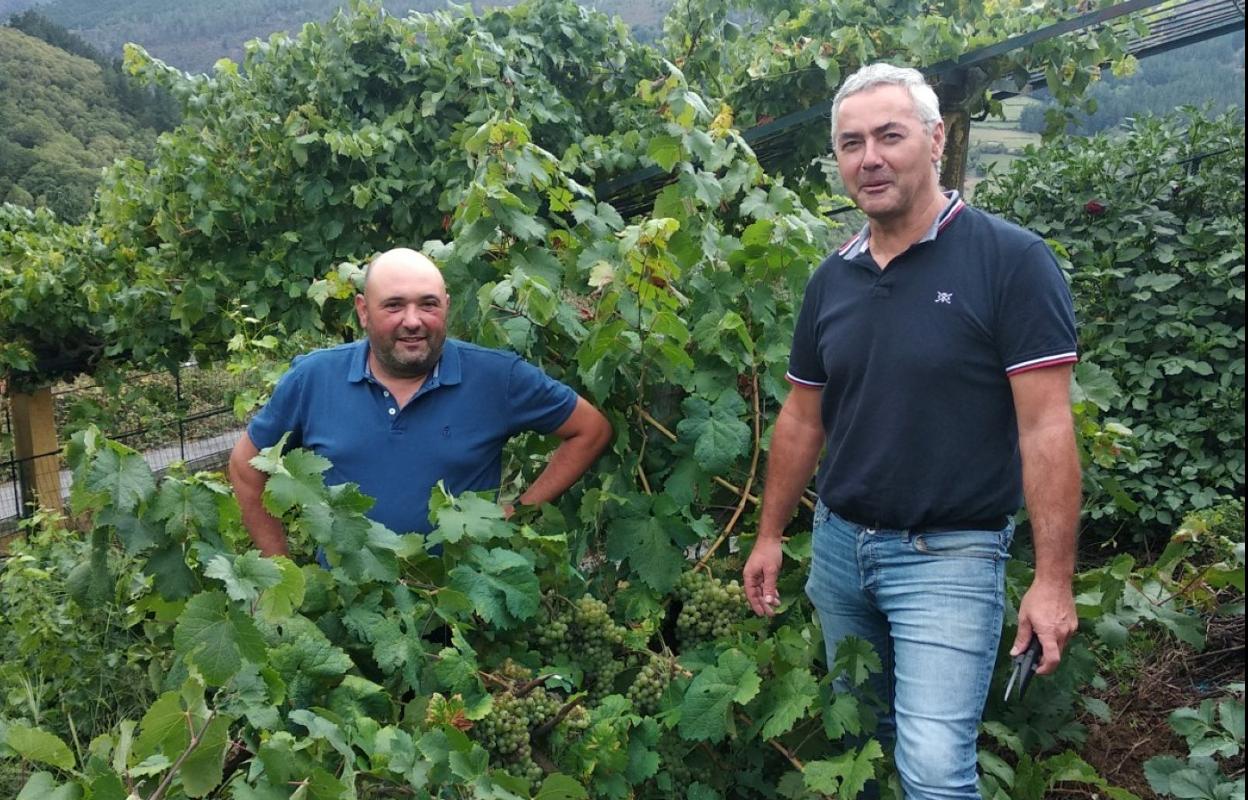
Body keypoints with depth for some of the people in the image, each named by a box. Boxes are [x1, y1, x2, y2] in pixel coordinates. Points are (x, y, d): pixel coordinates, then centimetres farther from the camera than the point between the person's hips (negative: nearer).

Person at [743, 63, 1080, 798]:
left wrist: (1054, 579, -17)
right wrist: (770, 535, 12)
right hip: (838, 545, 6)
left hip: (949, 556, -5)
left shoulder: (1012, 260, -13)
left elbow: (1045, 427, -15)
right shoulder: (831, 278, 4)